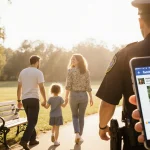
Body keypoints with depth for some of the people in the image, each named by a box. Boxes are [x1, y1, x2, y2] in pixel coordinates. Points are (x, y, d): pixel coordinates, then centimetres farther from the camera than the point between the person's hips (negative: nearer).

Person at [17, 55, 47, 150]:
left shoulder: (23, 72, 11)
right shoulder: (38, 72, -7)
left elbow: (19, 87, 11)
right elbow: (41, 87, -13)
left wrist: (19, 100, 16)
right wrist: (45, 100, -5)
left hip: (24, 99, 6)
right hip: (33, 99, -6)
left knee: (31, 120, 18)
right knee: (33, 121, -3)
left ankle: (32, 139, 23)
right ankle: (24, 140, -14)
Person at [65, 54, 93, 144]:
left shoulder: (71, 71, -7)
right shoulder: (86, 71, 1)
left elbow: (68, 85, -10)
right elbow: (88, 86, -1)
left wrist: (66, 96, -5)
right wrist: (91, 97, 4)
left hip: (73, 95, -2)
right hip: (83, 95, 2)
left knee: (75, 116, 15)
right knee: (81, 116, 13)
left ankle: (77, 134, -2)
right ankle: (80, 136, 19)